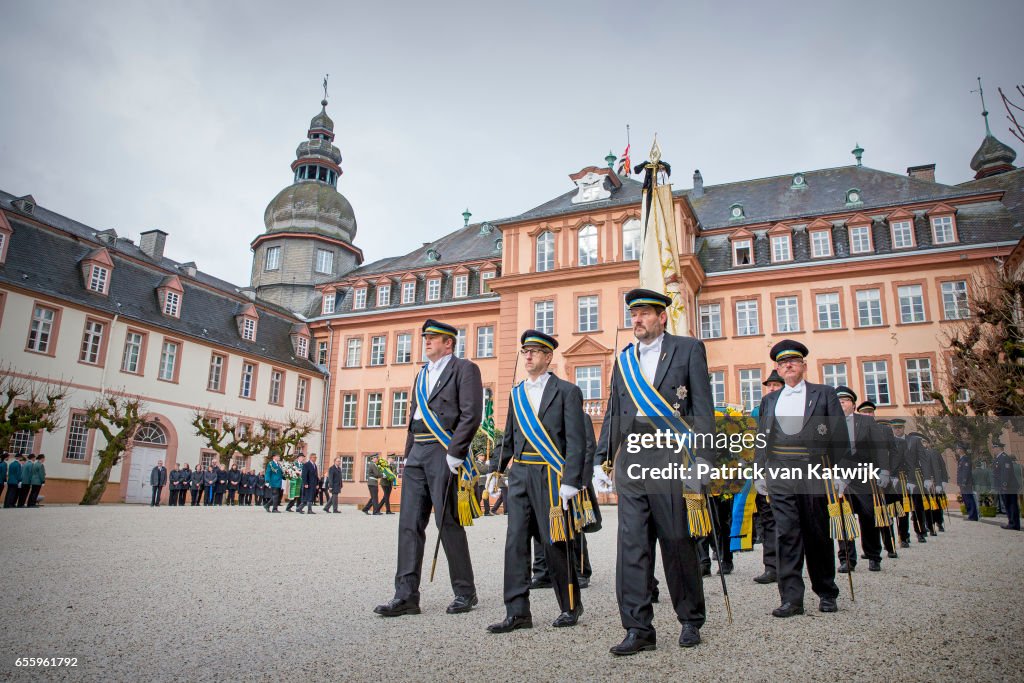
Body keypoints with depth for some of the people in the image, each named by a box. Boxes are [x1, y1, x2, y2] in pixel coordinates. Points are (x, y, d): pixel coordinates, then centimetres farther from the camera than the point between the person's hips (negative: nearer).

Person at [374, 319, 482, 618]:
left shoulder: (464, 369, -1)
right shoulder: (422, 375, 22)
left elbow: (471, 415, -11)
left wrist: (454, 454, -16)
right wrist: (408, 455, 17)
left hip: (443, 454, -7)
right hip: (417, 455, 7)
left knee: (448, 523, -2)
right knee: (409, 524, 3)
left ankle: (465, 592, 12)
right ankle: (406, 595, 8)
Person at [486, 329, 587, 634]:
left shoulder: (566, 391, -1)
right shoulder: (517, 394, 16)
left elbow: (576, 441, -7)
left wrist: (570, 481, -14)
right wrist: (494, 470, 13)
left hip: (551, 476, -5)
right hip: (520, 475, 5)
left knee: (554, 542, 2)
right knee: (515, 542, 1)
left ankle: (570, 606, 22)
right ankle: (517, 612, 8)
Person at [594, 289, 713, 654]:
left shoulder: (688, 349, 4)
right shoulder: (623, 358, 16)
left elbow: (702, 407, -2)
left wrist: (700, 459, -10)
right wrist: (602, 458, 10)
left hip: (671, 456, -4)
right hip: (630, 460, 4)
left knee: (678, 543, 6)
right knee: (632, 545, 1)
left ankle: (690, 621, 25)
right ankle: (638, 629, 9)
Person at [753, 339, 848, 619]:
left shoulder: (824, 394, 8)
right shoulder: (768, 401, 16)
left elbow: (840, 436, 2)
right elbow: (760, 440, 15)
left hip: (813, 474, -2)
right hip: (780, 477, 2)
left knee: (817, 535, 8)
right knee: (786, 535, -4)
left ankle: (826, 593, 25)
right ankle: (791, 598, 0)